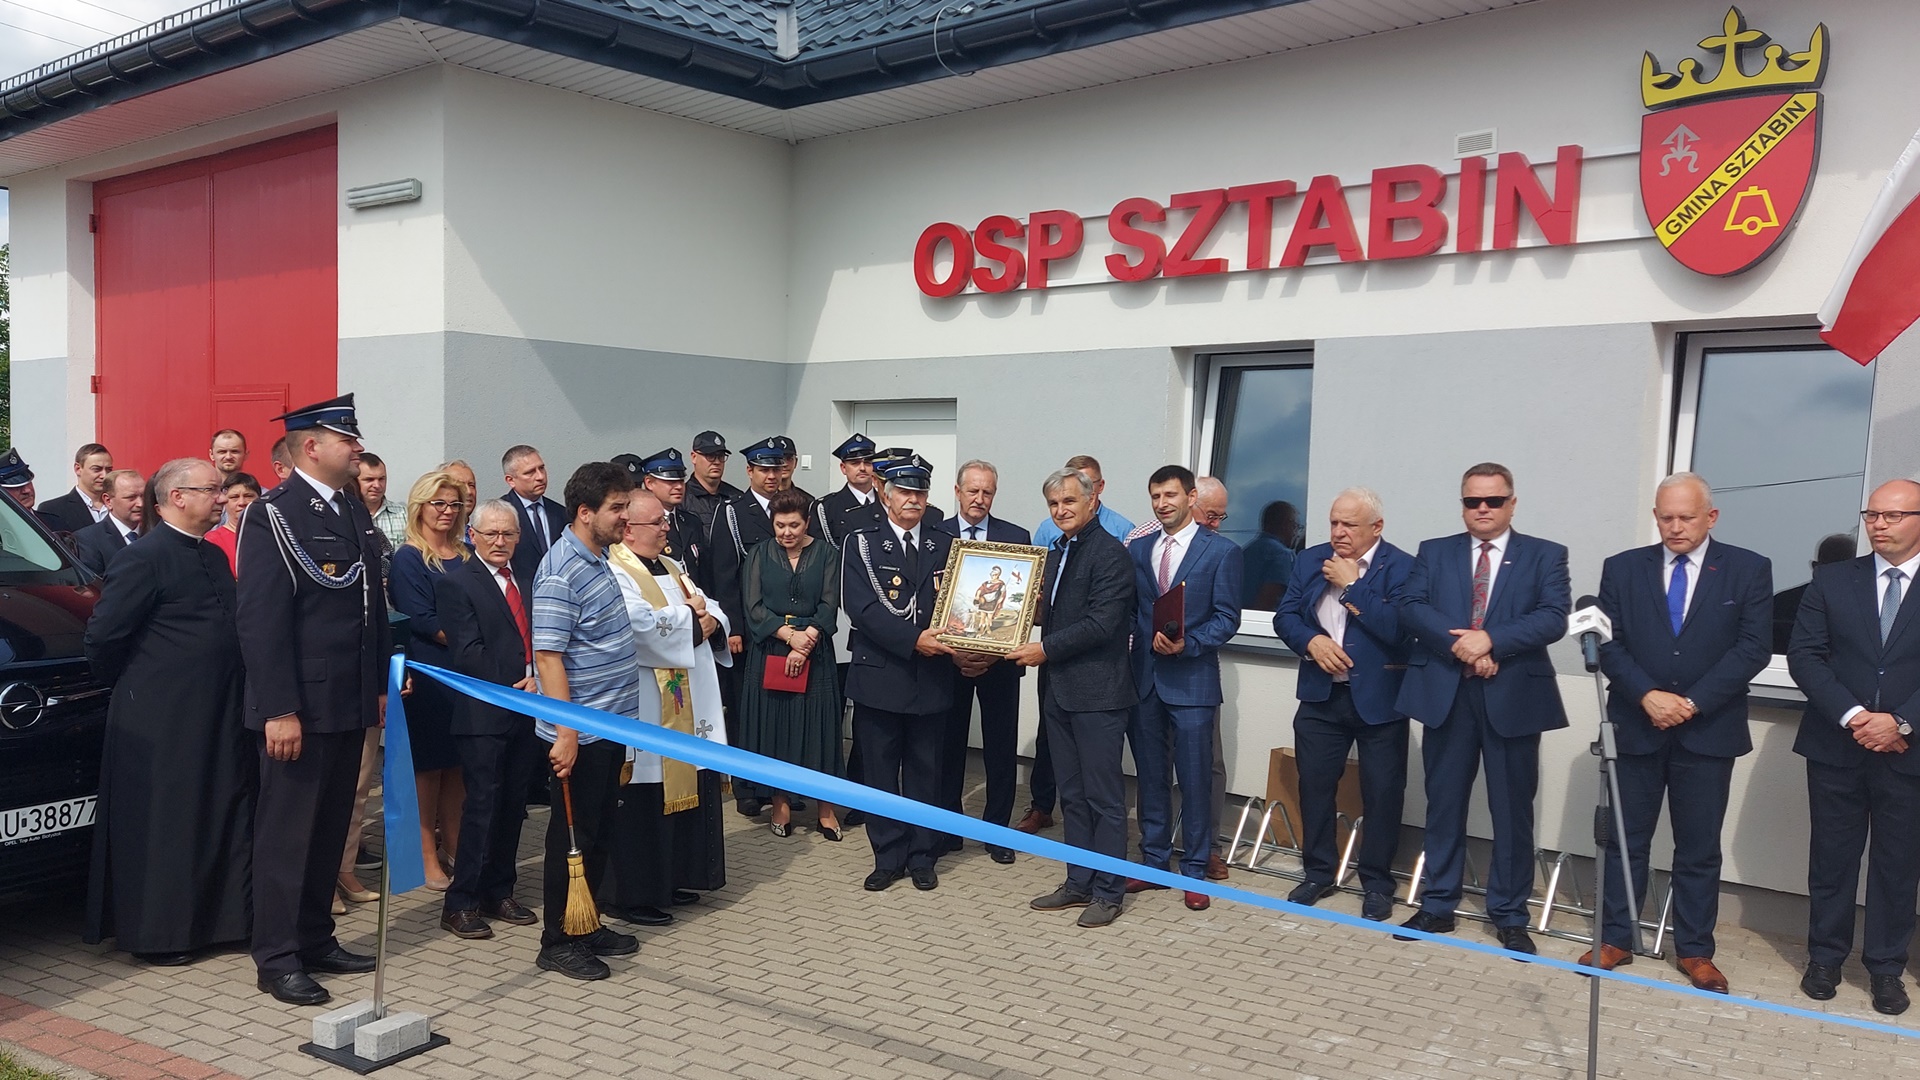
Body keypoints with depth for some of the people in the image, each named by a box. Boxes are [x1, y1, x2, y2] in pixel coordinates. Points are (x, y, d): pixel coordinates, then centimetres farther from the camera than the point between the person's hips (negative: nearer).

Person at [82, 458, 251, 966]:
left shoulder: (215, 556, 14)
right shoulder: (145, 558, -12)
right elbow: (102, 637, -13)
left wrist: (234, 694, 12)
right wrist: (133, 688, -2)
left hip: (220, 716, 8)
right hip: (162, 721, -8)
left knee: (226, 820, 11)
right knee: (160, 827, 3)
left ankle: (221, 917, 23)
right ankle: (156, 933, 14)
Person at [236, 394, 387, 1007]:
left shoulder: (356, 515, 13)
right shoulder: (272, 516, -11)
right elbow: (260, 621, -16)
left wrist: (382, 685, 14)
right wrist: (279, 710, -19)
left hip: (350, 704, 7)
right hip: (299, 707, -7)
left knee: (330, 829, 15)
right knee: (286, 832, 2)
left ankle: (315, 939, 26)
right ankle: (277, 958, 12)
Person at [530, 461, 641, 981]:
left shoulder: (600, 560, 10)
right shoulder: (562, 572, -19)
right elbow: (548, 656, -22)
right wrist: (565, 734, -24)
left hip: (610, 725, 9)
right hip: (580, 732, -9)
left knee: (600, 831, 17)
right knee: (573, 835, 2)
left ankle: (586, 925, 30)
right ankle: (558, 941, 15)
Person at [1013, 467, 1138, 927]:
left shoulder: (1110, 553, -11)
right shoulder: (1056, 553, 15)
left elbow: (1100, 624, -19)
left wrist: (1046, 648, -15)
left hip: (1097, 693, -8)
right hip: (1059, 691, 8)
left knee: (1104, 795, 1)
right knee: (1072, 795, 15)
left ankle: (1108, 891, 10)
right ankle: (1079, 883, 24)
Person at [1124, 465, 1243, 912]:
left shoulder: (1222, 551, -3)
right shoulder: (1138, 549, 11)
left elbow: (1227, 618, -6)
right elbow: (1130, 609, 12)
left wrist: (1187, 644, -18)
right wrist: (1146, 641, -4)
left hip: (1192, 681, -4)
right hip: (1144, 678, 4)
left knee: (1195, 779, 1)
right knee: (1150, 777, 12)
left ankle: (1194, 871, 13)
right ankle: (1155, 861, 25)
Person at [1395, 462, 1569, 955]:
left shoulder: (1545, 556, 4)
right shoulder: (1434, 552, 10)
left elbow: (1553, 618, -9)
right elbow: (1411, 608, -3)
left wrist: (1491, 640, -21)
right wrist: (1459, 646, -18)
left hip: (1513, 697, -2)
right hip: (1445, 694, 2)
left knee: (1512, 811, 5)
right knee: (1444, 804, 10)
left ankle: (1509, 917, 18)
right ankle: (1438, 906, 22)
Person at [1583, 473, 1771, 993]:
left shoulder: (1749, 570, 0)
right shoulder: (1622, 569, 4)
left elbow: (1754, 647, -7)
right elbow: (1609, 643, -1)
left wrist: (1692, 702, -14)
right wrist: (1648, 696, -15)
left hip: (1709, 730, -1)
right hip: (1636, 728, 1)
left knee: (1699, 849, 8)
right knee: (1626, 840, 8)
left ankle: (1695, 951, 19)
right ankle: (1615, 940, 18)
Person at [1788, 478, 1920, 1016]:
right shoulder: (1833, 580, 3)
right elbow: (1804, 655, -2)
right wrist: (1851, 716, -14)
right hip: (1836, 746, 1)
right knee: (1832, 856, 9)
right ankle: (1825, 957, 21)